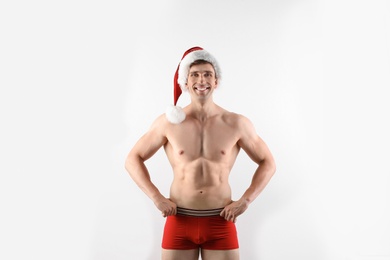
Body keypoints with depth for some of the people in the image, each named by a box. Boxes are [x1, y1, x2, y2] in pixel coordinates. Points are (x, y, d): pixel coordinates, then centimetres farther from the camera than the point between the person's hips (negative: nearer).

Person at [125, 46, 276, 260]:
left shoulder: (237, 124, -1)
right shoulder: (168, 122, -2)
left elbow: (267, 163, 8)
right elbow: (133, 159, 6)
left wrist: (245, 200, -2)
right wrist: (156, 197, -4)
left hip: (221, 223, 0)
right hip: (179, 221, 0)